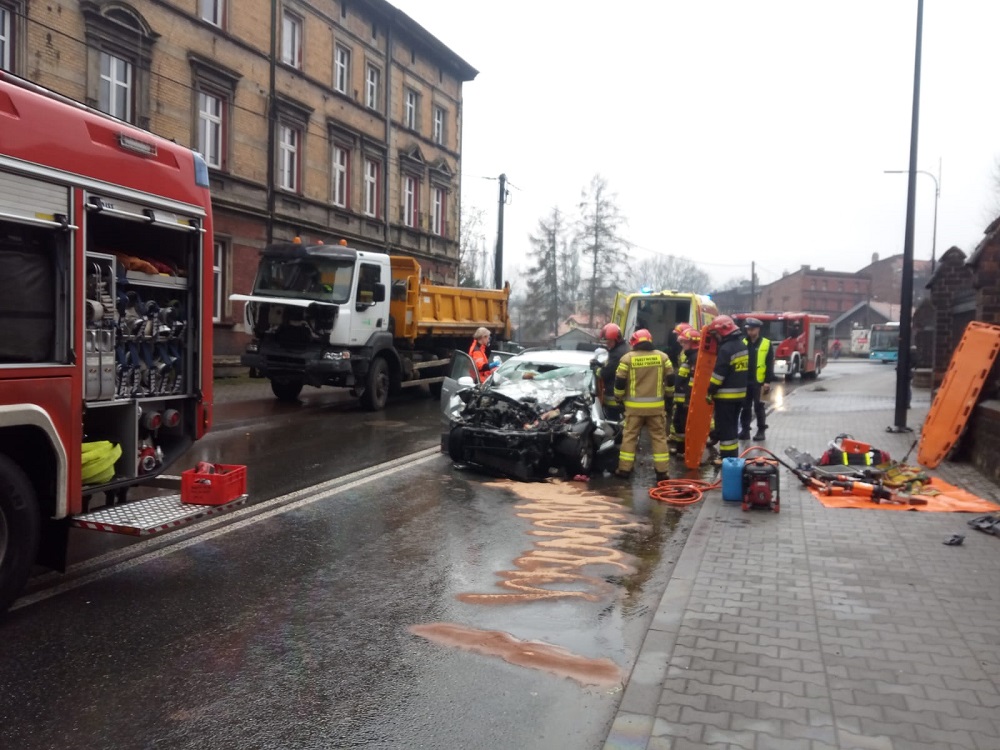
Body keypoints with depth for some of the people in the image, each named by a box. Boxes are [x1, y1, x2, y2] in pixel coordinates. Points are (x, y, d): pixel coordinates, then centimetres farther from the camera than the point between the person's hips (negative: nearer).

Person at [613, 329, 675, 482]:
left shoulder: (628, 358, -4)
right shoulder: (662, 357, 2)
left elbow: (620, 382, -4)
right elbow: (670, 380, 6)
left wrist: (620, 398, 13)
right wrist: (669, 396, 22)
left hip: (634, 405, -1)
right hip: (656, 405, 1)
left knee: (629, 436, 8)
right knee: (659, 437, 8)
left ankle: (625, 469, 10)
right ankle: (661, 471, 7)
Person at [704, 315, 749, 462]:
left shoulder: (726, 349, -19)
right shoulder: (742, 345, 10)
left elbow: (718, 374, -20)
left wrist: (710, 392, -12)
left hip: (726, 395, -9)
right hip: (740, 393, 9)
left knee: (724, 427, -2)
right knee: (732, 425, 17)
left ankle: (727, 458, 0)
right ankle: (733, 456, 23)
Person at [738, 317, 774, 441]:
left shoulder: (767, 344, 0)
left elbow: (770, 365, -3)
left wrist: (767, 381, -9)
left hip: (759, 381, -3)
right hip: (744, 381, 3)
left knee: (759, 407, 3)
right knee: (745, 407, 7)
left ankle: (761, 430, 12)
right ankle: (745, 430, 14)